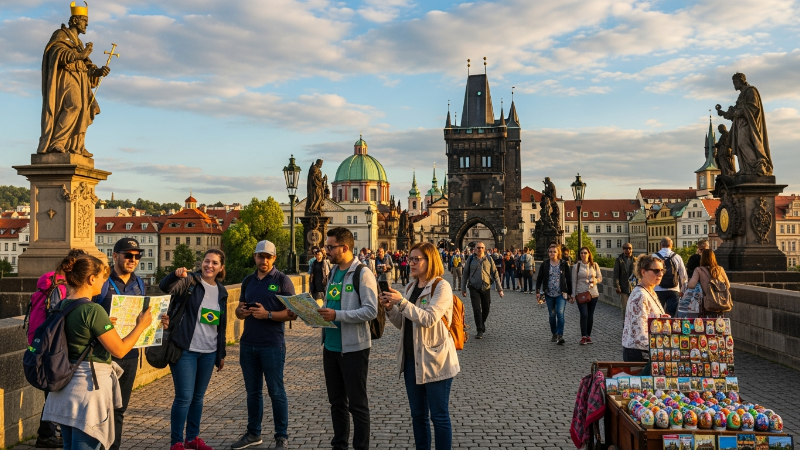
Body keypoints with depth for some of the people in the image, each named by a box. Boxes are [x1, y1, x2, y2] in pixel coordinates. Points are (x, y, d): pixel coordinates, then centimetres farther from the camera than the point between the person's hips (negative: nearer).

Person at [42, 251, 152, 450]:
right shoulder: (92, 310, -19)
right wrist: (141, 325, -5)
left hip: (65, 385, 9)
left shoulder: (61, 307, 5)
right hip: (89, 386, -9)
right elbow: (120, 350, -16)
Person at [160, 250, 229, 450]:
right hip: (186, 350, -5)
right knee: (184, 397, -4)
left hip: (209, 353, 5)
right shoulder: (190, 281, -6)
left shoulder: (221, 292, 10)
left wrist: (221, 354, 16)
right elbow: (165, 287, -26)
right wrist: (175, 274, -47)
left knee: (198, 397, 14)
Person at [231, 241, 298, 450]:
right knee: (253, 391, 14)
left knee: (276, 392, 2)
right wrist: (241, 311, -6)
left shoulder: (282, 280, -5)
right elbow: (239, 310, 17)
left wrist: (268, 314, -22)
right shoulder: (248, 280, 11)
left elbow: (292, 313, -10)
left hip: (272, 345, -5)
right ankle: (253, 433, 26)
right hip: (247, 344, 5)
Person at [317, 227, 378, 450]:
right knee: (336, 401, 18)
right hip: (331, 346, 8)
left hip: (353, 348, -8)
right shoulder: (333, 272, 11)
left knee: (357, 403, 4)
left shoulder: (363, 274, -13)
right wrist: (320, 312, 2)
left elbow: (371, 311, -20)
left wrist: (337, 315, -25)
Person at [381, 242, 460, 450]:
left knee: (439, 416, 3)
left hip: (435, 360, -7)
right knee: (417, 414, 16)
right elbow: (403, 324, 14)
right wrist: (390, 308, -4)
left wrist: (401, 302, -24)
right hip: (411, 359, 7)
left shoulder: (441, 287, -11)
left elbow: (428, 319, -23)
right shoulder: (411, 286, 11)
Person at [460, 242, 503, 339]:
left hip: (486, 288, 2)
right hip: (474, 288, -2)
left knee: (486, 309, 11)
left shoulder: (489, 260, 4)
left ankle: (482, 323, 38)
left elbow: (495, 274, 6)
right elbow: (465, 274, 7)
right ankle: (480, 331, -4)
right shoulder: (470, 260, 2)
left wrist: (500, 289, 2)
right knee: (477, 309, -8)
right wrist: (463, 288, 6)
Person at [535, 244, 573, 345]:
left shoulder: (564, 264, 1)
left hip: (561, 294, -2)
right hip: (549, 294, 2)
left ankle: (560, 336, -17)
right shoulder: (544, 264, 4)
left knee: (560, 313, -16)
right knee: (552, 315, 9)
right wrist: (538, 290, -5)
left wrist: (569, 293, 4)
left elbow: (568, 279, 5)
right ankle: (554, 334, 24)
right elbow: (539, 278, 5)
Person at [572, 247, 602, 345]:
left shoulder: (594, 265, 6)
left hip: (593, 294, 3)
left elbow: (600, 277, 11)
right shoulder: (576, 266, 0)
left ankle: (588, 336, 19)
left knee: (590, 316, 8)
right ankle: (583, 337, -5)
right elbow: (574, 281, 1)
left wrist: (595, 280, -12)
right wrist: (573, 295, -2)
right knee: (584, 315, -12)